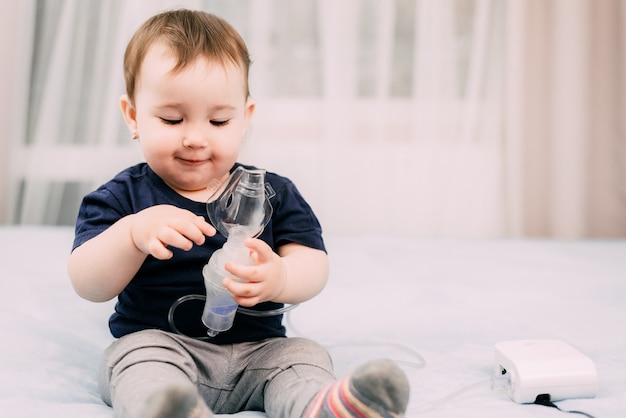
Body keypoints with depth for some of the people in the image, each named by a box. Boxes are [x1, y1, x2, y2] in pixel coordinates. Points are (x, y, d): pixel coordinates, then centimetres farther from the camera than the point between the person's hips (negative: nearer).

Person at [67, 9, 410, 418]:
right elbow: (88, 285, -7)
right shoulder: (123, 198, 2)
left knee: (305, 354, -20)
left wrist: (278, 277, -30)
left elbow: (313, 265, -4)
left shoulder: (273, 193, 7)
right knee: (143, 358, -31)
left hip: (257, 349, 3)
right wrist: (134, 234, -28)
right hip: (157, 341, -2)